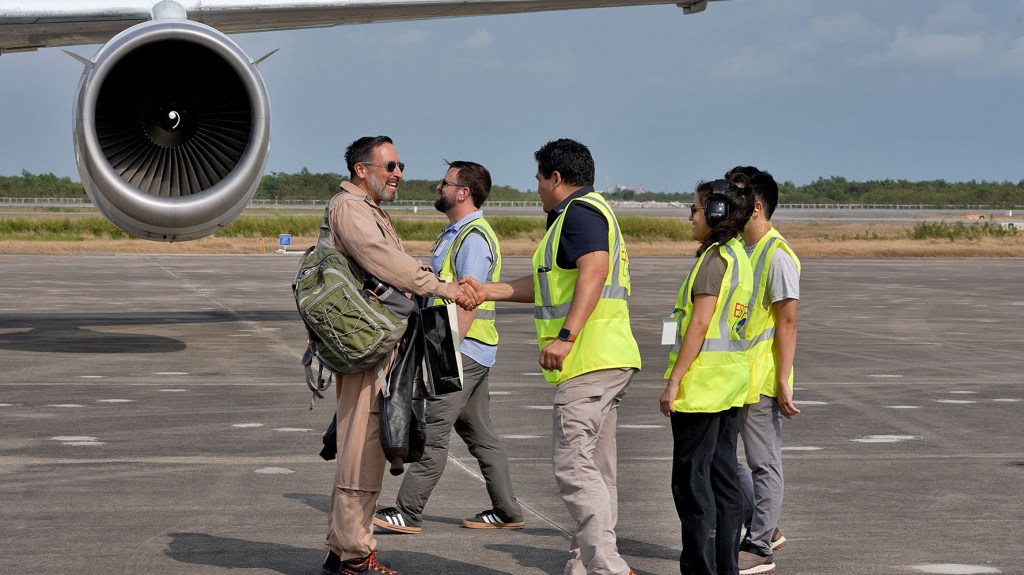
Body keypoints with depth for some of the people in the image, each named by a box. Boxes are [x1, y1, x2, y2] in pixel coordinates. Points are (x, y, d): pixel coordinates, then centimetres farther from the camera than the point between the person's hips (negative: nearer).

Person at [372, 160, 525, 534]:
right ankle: (506, 511, 16)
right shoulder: (456, 234, 18)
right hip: (466, 349, 11)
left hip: (463, 349, -11)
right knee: (479, 433, 12)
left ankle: (409, 513, -4)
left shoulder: (474, 238, -15)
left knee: (433, 432, -8)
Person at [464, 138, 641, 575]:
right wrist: (489, 291, 28)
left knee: (572, 463, -14)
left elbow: (594, 271, -24)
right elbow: (550, 284, 30)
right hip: (610, 360, 11)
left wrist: (566, 335, -31)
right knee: (596, 469, 11)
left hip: (589, 359, -11)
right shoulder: (591, 212, 26)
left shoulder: (580, 212, -7)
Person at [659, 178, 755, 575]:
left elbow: (699, 325, -19)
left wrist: (673, 381, -17)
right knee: (722, 475, 11)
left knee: (691, 477, -4)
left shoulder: (714, 259, -14)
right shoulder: (738, 256, 14)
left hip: (703, 379, -10)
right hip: (731, 380, 10)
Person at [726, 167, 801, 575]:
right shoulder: (739, 250, 13)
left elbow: (787, 324, -16)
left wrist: (783, 383, -19)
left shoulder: (777, 256, -14)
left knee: (764, 464, 0)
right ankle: (764, 529, 23)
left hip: (761, 380, -9)